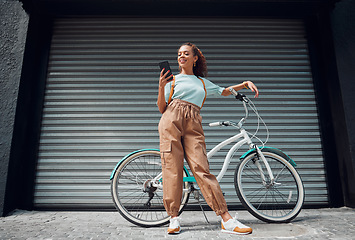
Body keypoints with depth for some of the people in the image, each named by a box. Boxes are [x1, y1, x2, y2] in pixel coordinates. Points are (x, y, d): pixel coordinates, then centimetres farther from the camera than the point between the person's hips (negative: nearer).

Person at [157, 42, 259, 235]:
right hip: (171, 120, -1)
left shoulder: (204, 82, 25)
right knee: (172, 168, -8)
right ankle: (174, 218, 2)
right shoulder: (172, 80, 18)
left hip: (193, 125, 1)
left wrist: (245, 83, 24)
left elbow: (225, 91, 37)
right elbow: (162, 109, 11)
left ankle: (227, 219, -9)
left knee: (201, 168, -10)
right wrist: (161, 87, -4)